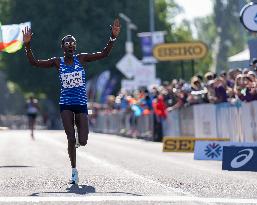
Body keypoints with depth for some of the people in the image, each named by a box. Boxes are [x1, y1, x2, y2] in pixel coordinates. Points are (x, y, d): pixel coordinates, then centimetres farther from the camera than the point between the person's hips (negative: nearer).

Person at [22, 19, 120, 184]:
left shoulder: (81, 58, 1)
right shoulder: (57, 62, 1)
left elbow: (104, 54, -4)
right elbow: (35, 62, -2)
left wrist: (113, 38, -17)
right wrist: (27, 45, -15)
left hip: (81, 104, 0)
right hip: (66, 104, 0)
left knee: (83, 142, -5)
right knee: (71, 139, -8)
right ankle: (74, 170, 6)